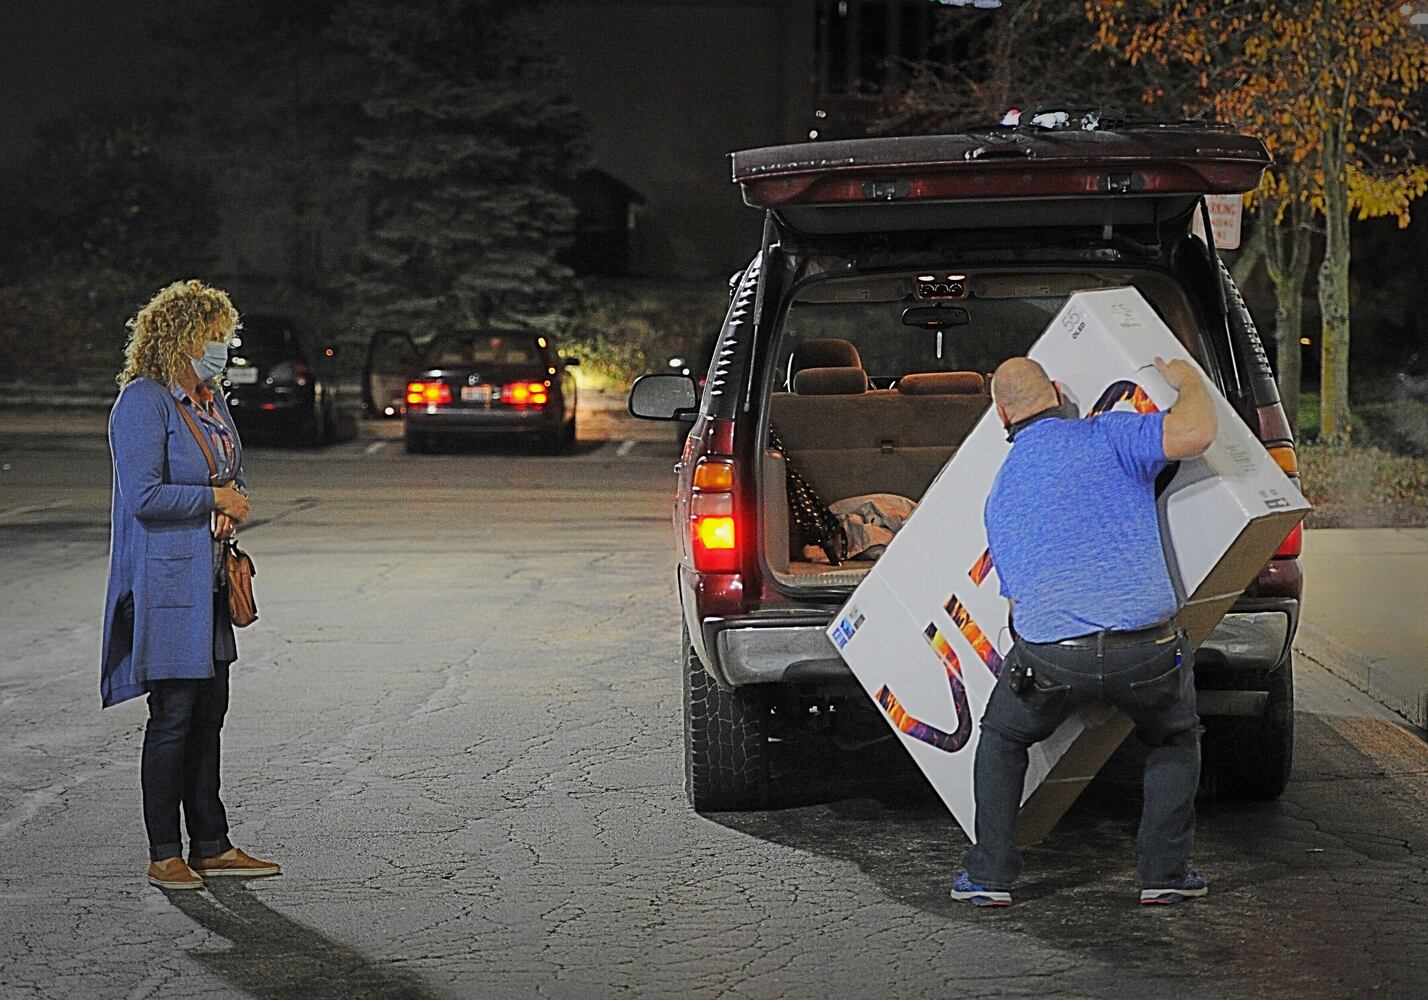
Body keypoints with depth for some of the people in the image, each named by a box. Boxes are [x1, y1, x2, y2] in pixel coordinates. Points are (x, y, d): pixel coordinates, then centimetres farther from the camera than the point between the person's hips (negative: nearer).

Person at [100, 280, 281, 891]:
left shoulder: (211, 401, 14)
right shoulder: (143, 401, -13)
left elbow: (234, 481, 24)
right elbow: (143, 497, -21)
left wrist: (233, 509, 1)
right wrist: (214, 498, -10)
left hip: (209, 583, 8)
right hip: (166, 582, -8)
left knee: (208, 715, 11)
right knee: (174, 718, -4)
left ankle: (211, 846, 18)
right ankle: (164, 857, 5)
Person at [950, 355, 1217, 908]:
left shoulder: (998, 494, 19)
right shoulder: (1105, 437, 4)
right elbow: (1194, 432, -10)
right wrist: (1189, 380, 11)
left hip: (1051, 660, 2)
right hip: (1146, 651, -2)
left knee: (1002, 739, 30)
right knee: (1175, 739, 29)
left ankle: (989, 874, 23)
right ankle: (1165, 871, 21)